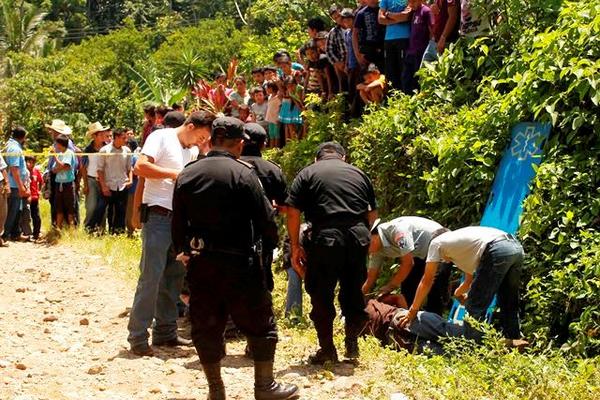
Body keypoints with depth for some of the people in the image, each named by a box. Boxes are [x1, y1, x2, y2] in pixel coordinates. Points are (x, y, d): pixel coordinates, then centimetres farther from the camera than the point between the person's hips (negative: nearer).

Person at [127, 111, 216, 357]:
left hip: (180, 219, 8)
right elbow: (140, 167, -19)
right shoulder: (161, 138, -6)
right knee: (151, 277, -9)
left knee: (174, 276, 12)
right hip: (158, 217, -8)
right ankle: (137, 337, -5)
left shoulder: (192, 151, 17)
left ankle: (165, 331, 21)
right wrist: (174, 173, -16)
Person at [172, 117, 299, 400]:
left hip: (200, 263, 5)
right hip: (239, 262, -5)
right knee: (259, 323, 9)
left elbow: (178, 224, 7)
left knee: (206, 326, 12)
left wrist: (184, 252, 20)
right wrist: (271, 241, 10)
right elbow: (265, 218, -10)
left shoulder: (186, 175, 4)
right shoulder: (243, 174, -12)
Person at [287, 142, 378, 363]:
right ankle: (352, 343, 23)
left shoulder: (307, 174, 11)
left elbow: (293, 213, 0)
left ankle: (327, 349, 11)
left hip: (325, 238, -3)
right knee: (353, 292, 17)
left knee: (321, 295, 8)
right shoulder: (358, 173, 21)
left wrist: (295, 247, 4)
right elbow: (373, 214, 17)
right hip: (358, 237, 3)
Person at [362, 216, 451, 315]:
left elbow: (408, 263, -27)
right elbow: (370, 280, 1)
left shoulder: (396, 229, -31)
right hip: (421, 254, 9)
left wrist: (390, 286, -19)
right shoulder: (378, 250, -5)